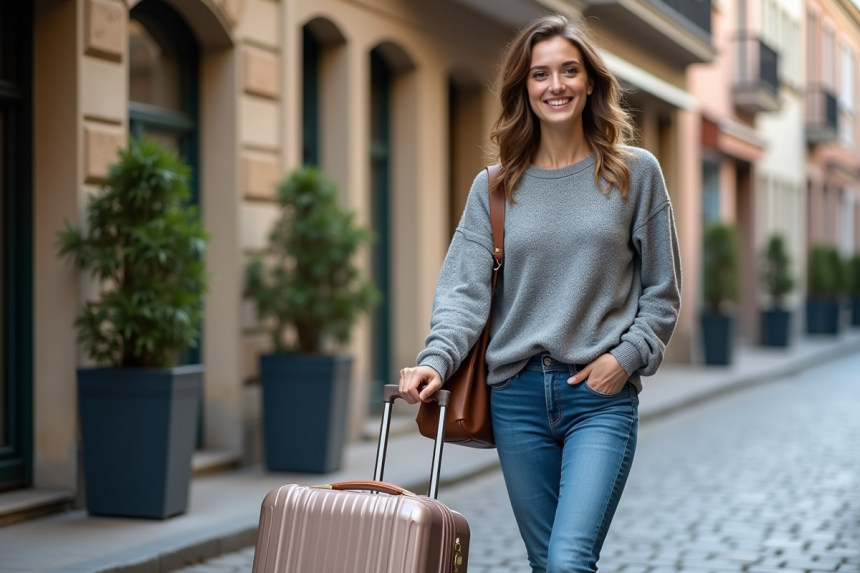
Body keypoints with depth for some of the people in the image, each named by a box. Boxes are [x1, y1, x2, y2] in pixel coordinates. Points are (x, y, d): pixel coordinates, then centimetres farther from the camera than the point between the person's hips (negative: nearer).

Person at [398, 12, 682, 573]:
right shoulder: (495, 188, 7)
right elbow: (464, 289, -1)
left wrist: (626, 357, -8)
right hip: (518, 395, 3)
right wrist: (437, 359, -18)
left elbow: (662, 292, 7)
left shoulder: (636, 174, 4)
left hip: (602, 398, -2)